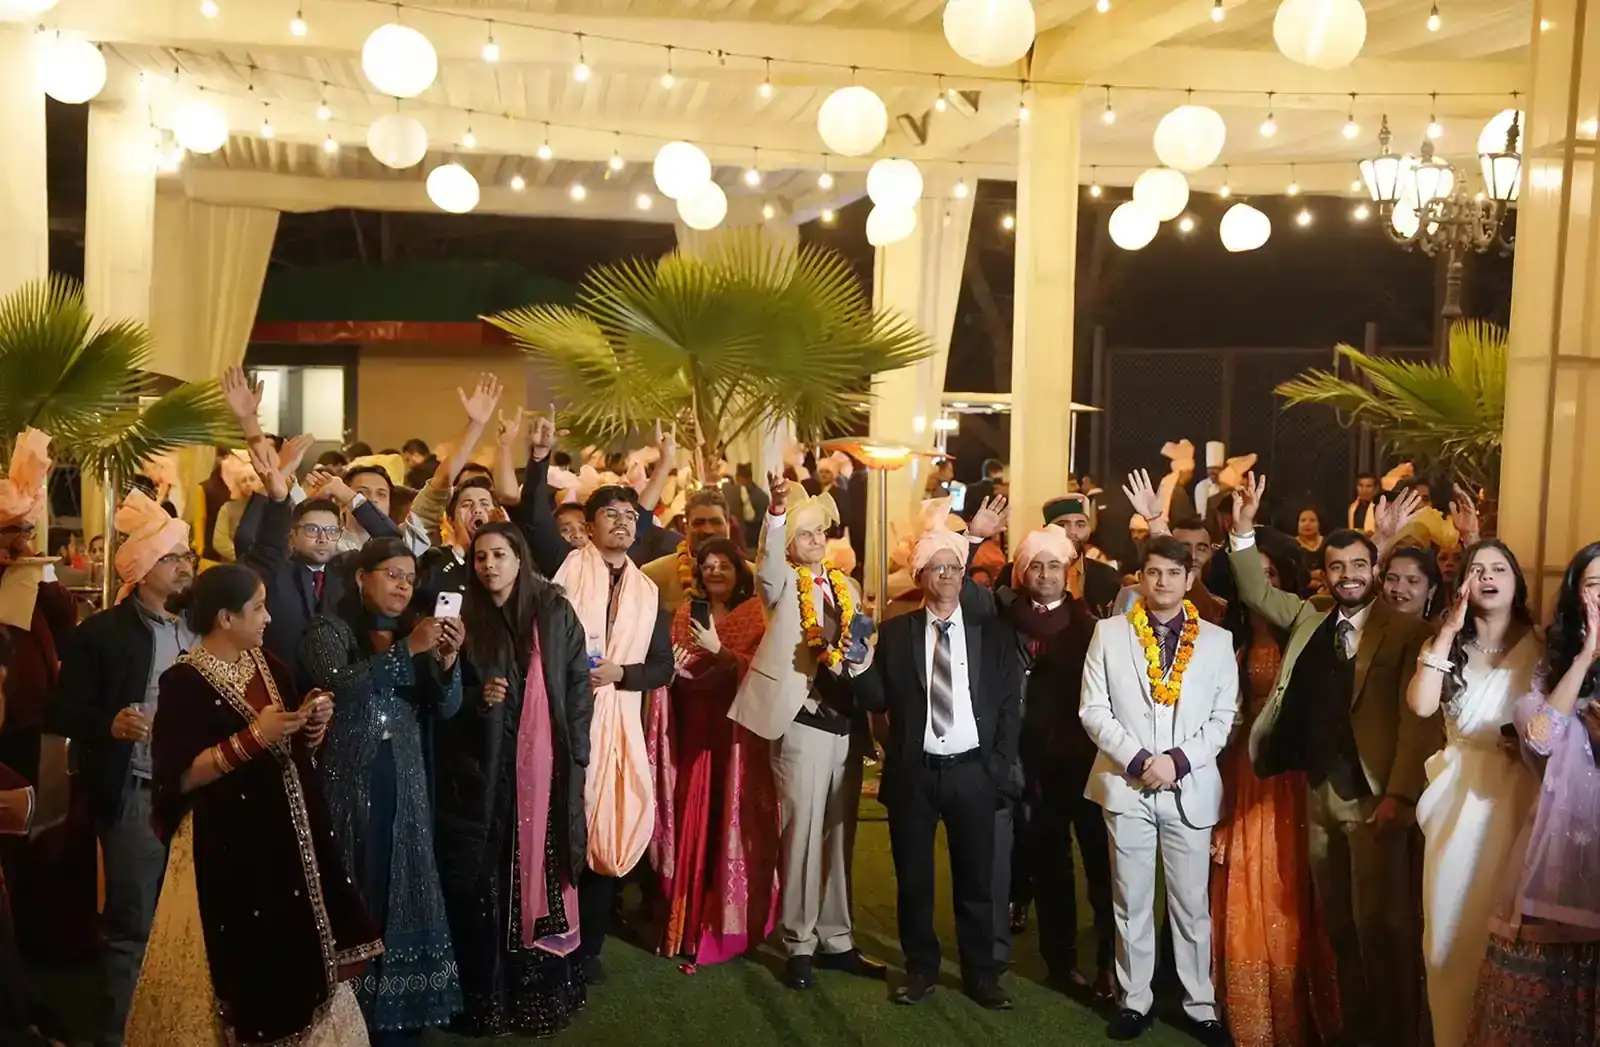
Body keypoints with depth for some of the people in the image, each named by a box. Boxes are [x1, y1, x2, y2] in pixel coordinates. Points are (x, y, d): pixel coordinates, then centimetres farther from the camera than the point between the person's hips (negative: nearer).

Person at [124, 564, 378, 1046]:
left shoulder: (269, 665, 8)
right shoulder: (184, 682, -12)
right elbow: (179, 777, -17)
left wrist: (313, 723, -5)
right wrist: (252, 738, -22)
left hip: (287, 831, 6)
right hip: (227, 842, -6)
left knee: (297, 945, 9)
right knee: (245, 955, -2)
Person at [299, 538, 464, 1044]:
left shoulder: (415, 631, 13)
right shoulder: (329, 631, -1)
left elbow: (446, 708, 5)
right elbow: (342, 685, -21)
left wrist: (447, 657, -13)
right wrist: (408, 648, -26)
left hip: (405, 781, 4)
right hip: (348, 779, -4)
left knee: (401, 887, 4)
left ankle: (398, 1006, 12)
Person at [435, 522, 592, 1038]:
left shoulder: (555, 613, 2)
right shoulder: (463, 619, 3)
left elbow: (579, 686, 3)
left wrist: (576, 757, -1)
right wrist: (477, 698, -13)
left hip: (546, 767, 0)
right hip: (483, 772, 0)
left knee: (544, 874, 2)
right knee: (485, 880, 0)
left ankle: (546, 990, 15)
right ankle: (490, 998, 11)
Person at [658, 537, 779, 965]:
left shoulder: (755, 614, 1)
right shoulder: (686, 615, 12)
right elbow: (673, 673, 12)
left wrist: (719, 650, -19)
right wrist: (676, 671, -9)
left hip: (740, 732, -3)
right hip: (697, 731, 3)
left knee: (735, 822, -2)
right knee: (695, 821, 1)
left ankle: (733, 922, 10)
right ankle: (692, 921, 12)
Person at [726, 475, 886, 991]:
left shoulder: (847, 588, 16)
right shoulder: (782, 584, 0)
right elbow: (767, 560, -23)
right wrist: (777, 508, -42)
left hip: (847, 722, 5)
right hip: (803, 722, -5)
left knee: (838, 834, 11)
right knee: (802, 831, -2)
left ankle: (836, 939, 22)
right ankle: (800, 943, 11)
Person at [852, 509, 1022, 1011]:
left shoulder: (993, 632, 4)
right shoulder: (894, 632, 3)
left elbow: (1011, 707, 4)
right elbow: (877, 701, -1)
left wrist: (998, 769, -3)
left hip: (973, 773, 0)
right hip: (913, 773, 0)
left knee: (976, 878, 8)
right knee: (913, 878, 9)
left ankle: (981, 973, 22)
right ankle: (921, 968, 25)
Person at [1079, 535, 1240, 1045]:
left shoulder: (1217, 640, 6)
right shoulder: (1110, 633, 4)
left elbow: (1224, 716, 2)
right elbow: (1093, 709, 0)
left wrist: (1179, 760, -12)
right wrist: (1137, 759, -12)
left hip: (1191, 789, 0)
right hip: (1126, 786, 0)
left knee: (1192, 904, 6)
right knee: (1131, 903, 8)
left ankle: (1201, 1005, 18)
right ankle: (1135, 1000, 19)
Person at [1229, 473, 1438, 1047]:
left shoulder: (1407, 632, -8)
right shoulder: (1309, 619, 9)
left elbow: (1417, 718, -12)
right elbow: (1257, 592, 18)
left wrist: (1399, 794, -17)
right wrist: (1243, 529, 5)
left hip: (1374, 797, -6)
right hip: (1319, 795, 6)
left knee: (1379, 925, -1)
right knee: (1337, 924, 14)